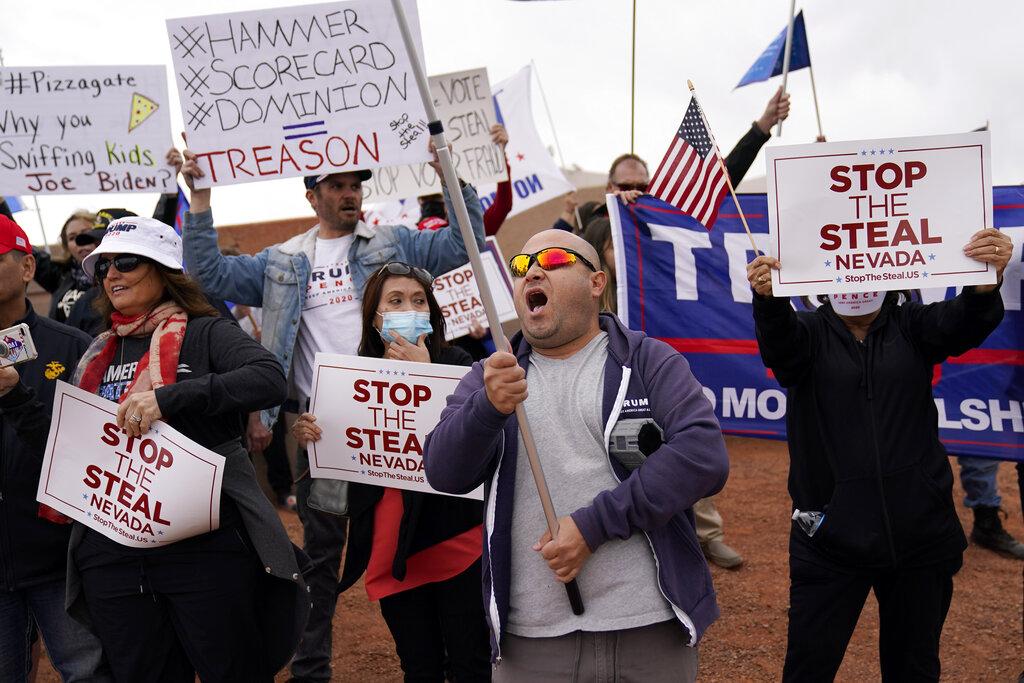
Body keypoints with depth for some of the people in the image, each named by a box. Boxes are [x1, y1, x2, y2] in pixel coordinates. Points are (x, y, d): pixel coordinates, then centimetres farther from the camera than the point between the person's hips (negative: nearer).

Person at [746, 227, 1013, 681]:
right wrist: (768, 298, -49)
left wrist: (987, 281, -41)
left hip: (920, 536, 2)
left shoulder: (911, 328, 3)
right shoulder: (809, 334, -2)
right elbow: (779, 341, -25)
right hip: (830, 538, -2)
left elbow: (965, 323, -17)